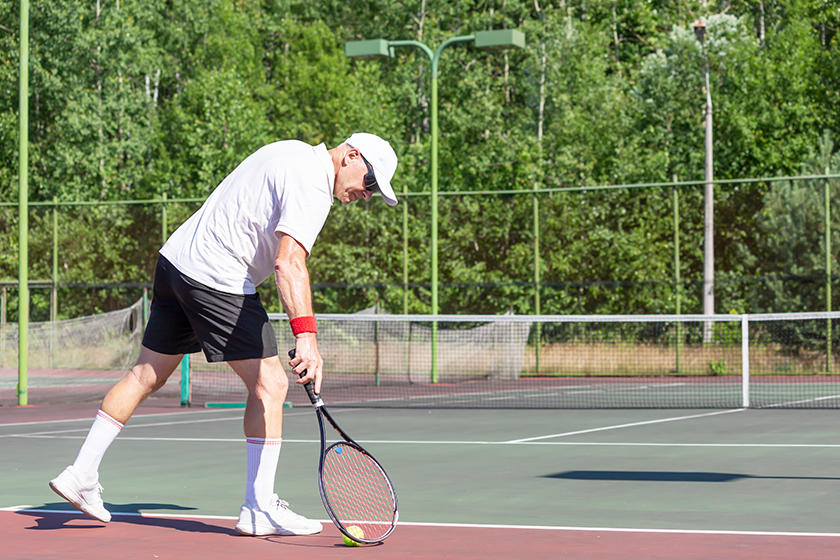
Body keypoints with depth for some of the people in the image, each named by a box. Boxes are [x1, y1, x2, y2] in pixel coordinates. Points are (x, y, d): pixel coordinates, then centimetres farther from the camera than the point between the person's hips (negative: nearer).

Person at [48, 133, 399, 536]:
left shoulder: (292, 152, 14)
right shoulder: (311, 186, -17)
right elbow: (289, 263, -31)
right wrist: (306, 337, -39)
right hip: (217, 281, -10)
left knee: (146, 376, 16)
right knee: (270, 384, -6)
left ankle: (81, 475, 20)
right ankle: (259, 509, -3)